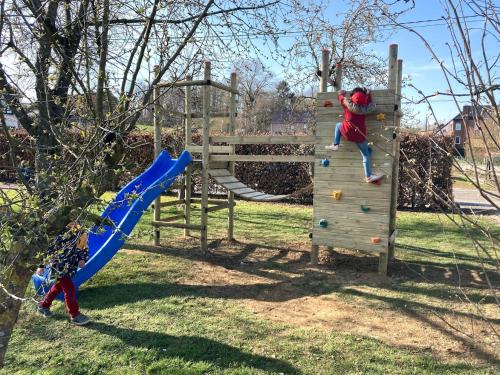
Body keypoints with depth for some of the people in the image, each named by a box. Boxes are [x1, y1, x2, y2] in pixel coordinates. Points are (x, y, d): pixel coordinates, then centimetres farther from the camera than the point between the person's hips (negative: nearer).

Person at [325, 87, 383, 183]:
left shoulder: (347, 103, -8)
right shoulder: (365, 108, -5)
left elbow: (341, 97, 12)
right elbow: (371, 105, 19)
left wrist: (342, 93, 35)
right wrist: (368, 94, 28)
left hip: (347, 132, 0)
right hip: (360, 135, 0)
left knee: (338, 125, 32)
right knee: (366, 154, 13)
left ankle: (335, 145, 22)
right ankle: (368, 176, 13)